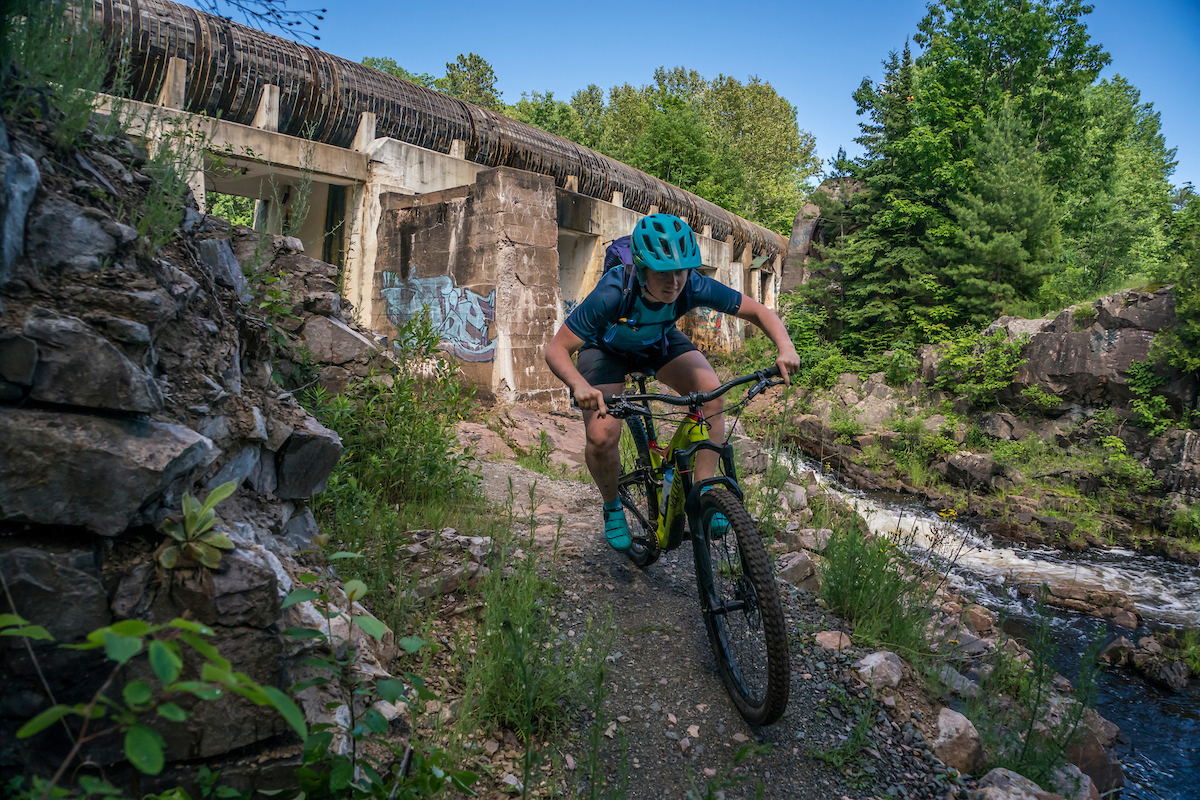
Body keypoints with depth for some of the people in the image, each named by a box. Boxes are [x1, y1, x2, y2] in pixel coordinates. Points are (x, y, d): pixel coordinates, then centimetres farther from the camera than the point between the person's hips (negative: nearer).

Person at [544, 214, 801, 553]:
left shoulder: (693, 287, -32)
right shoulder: (612, 293, -39)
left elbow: (759, 311, -19)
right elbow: (556, 349, -35)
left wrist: (786, 349, -38)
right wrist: (580, 386, -55)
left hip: (660, 342, 3)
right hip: (608, 348, -2)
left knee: (711, 393, -25)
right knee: (602, 438, -23)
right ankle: (612, 506, 9)